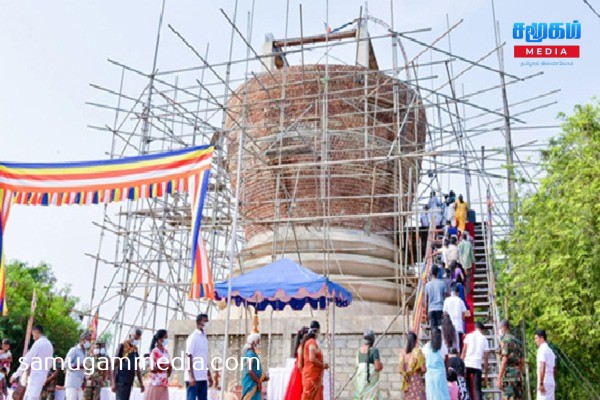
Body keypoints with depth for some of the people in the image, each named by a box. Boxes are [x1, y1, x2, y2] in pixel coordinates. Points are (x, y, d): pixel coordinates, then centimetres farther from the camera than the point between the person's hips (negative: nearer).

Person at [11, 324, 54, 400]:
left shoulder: (38, 343, -12)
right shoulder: (49, 344, 15)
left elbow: (27, 360, -15)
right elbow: (50, 363, 18)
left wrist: (16, 374, -10)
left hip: (35, 376, -9)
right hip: (42, 376, 9)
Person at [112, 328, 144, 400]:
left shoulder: (135, 349, 13)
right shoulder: (122, 346, -7)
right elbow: (115, 364, -9)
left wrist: (141, 383, 16)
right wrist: (113, 382, -15)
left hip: (129, 381, 7)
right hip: (121, 381, -7)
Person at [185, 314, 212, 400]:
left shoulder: (205, 338, 16)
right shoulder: (193, 337, -8)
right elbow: (189, 357, -13)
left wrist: (209, 375, 17)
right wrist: (191, 376, -19)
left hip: (203, 377, 8)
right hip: (194, 377, -8)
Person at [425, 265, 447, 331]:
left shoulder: (428, 285, 4)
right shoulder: (442, 283, -1)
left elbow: (426, 299, 7)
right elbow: (445, 296, 0)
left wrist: (426, 309, 16)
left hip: (431, 309, 2)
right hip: (440, 308, -1)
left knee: (433, 328, 2)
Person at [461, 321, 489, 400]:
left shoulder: (469, 336, 8)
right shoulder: (484, 339, 10)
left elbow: (464, 351, 1)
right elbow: (485, 358, 8)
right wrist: (486, 373, 12)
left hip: (467, 364, 0)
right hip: (477, 366, 0)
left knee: (467, 387, 9)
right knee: (477, 389, 3)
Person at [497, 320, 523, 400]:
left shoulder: (505, 340, -9)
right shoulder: (515, 340, 18)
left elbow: (504, 360, -16)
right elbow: (521, 360, 21)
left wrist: (499, 379, -16)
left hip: (509, 374, -9)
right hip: (517, 374, 9)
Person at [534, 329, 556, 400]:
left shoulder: (542, 349, -10)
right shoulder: (550, 351, 20)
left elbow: (542, 367, -19)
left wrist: (541, 383, -20)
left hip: (545, 382, -9)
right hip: (551, 382, 9)